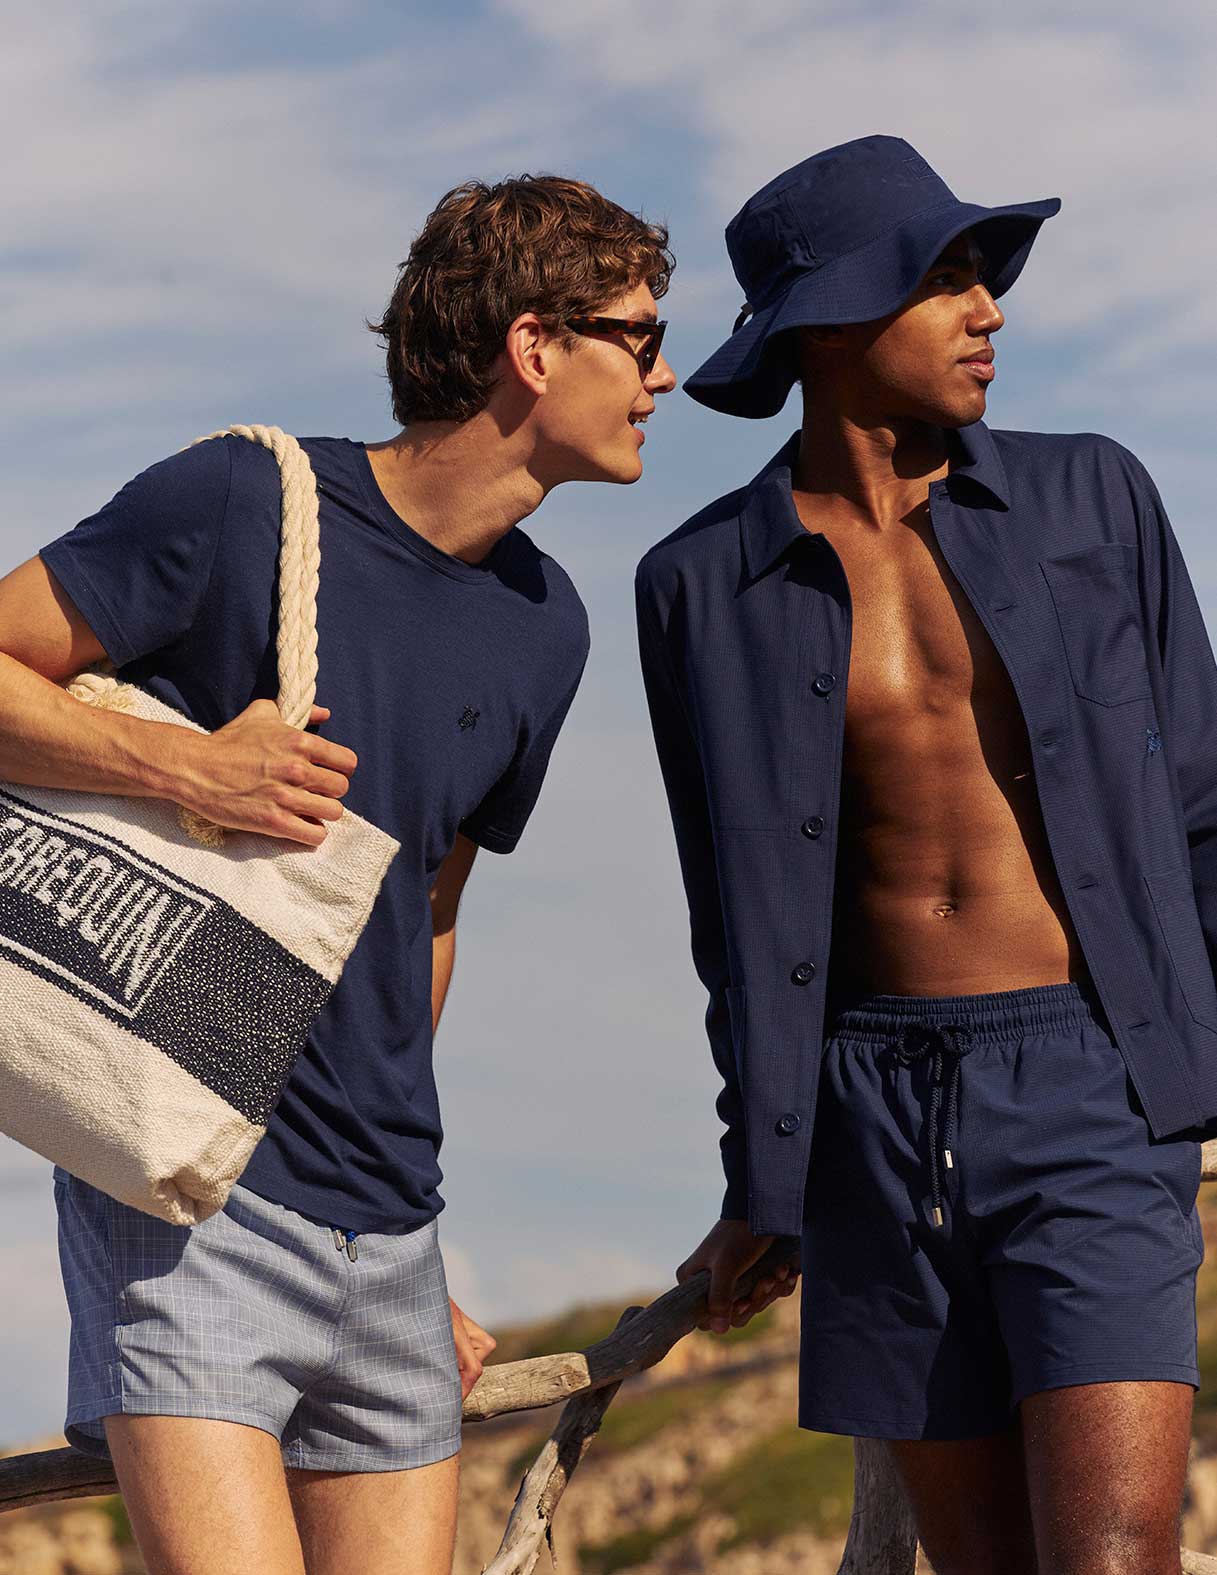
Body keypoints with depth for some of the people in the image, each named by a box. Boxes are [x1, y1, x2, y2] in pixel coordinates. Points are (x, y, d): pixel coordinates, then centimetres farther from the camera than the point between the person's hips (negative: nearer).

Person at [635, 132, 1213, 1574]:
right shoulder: (704, 587, 4)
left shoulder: (1090, 501, 4)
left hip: (1093, 1100, -1)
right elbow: (742, 910, 13)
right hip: (877, 1121, 2)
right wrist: (758, 1186, 16)